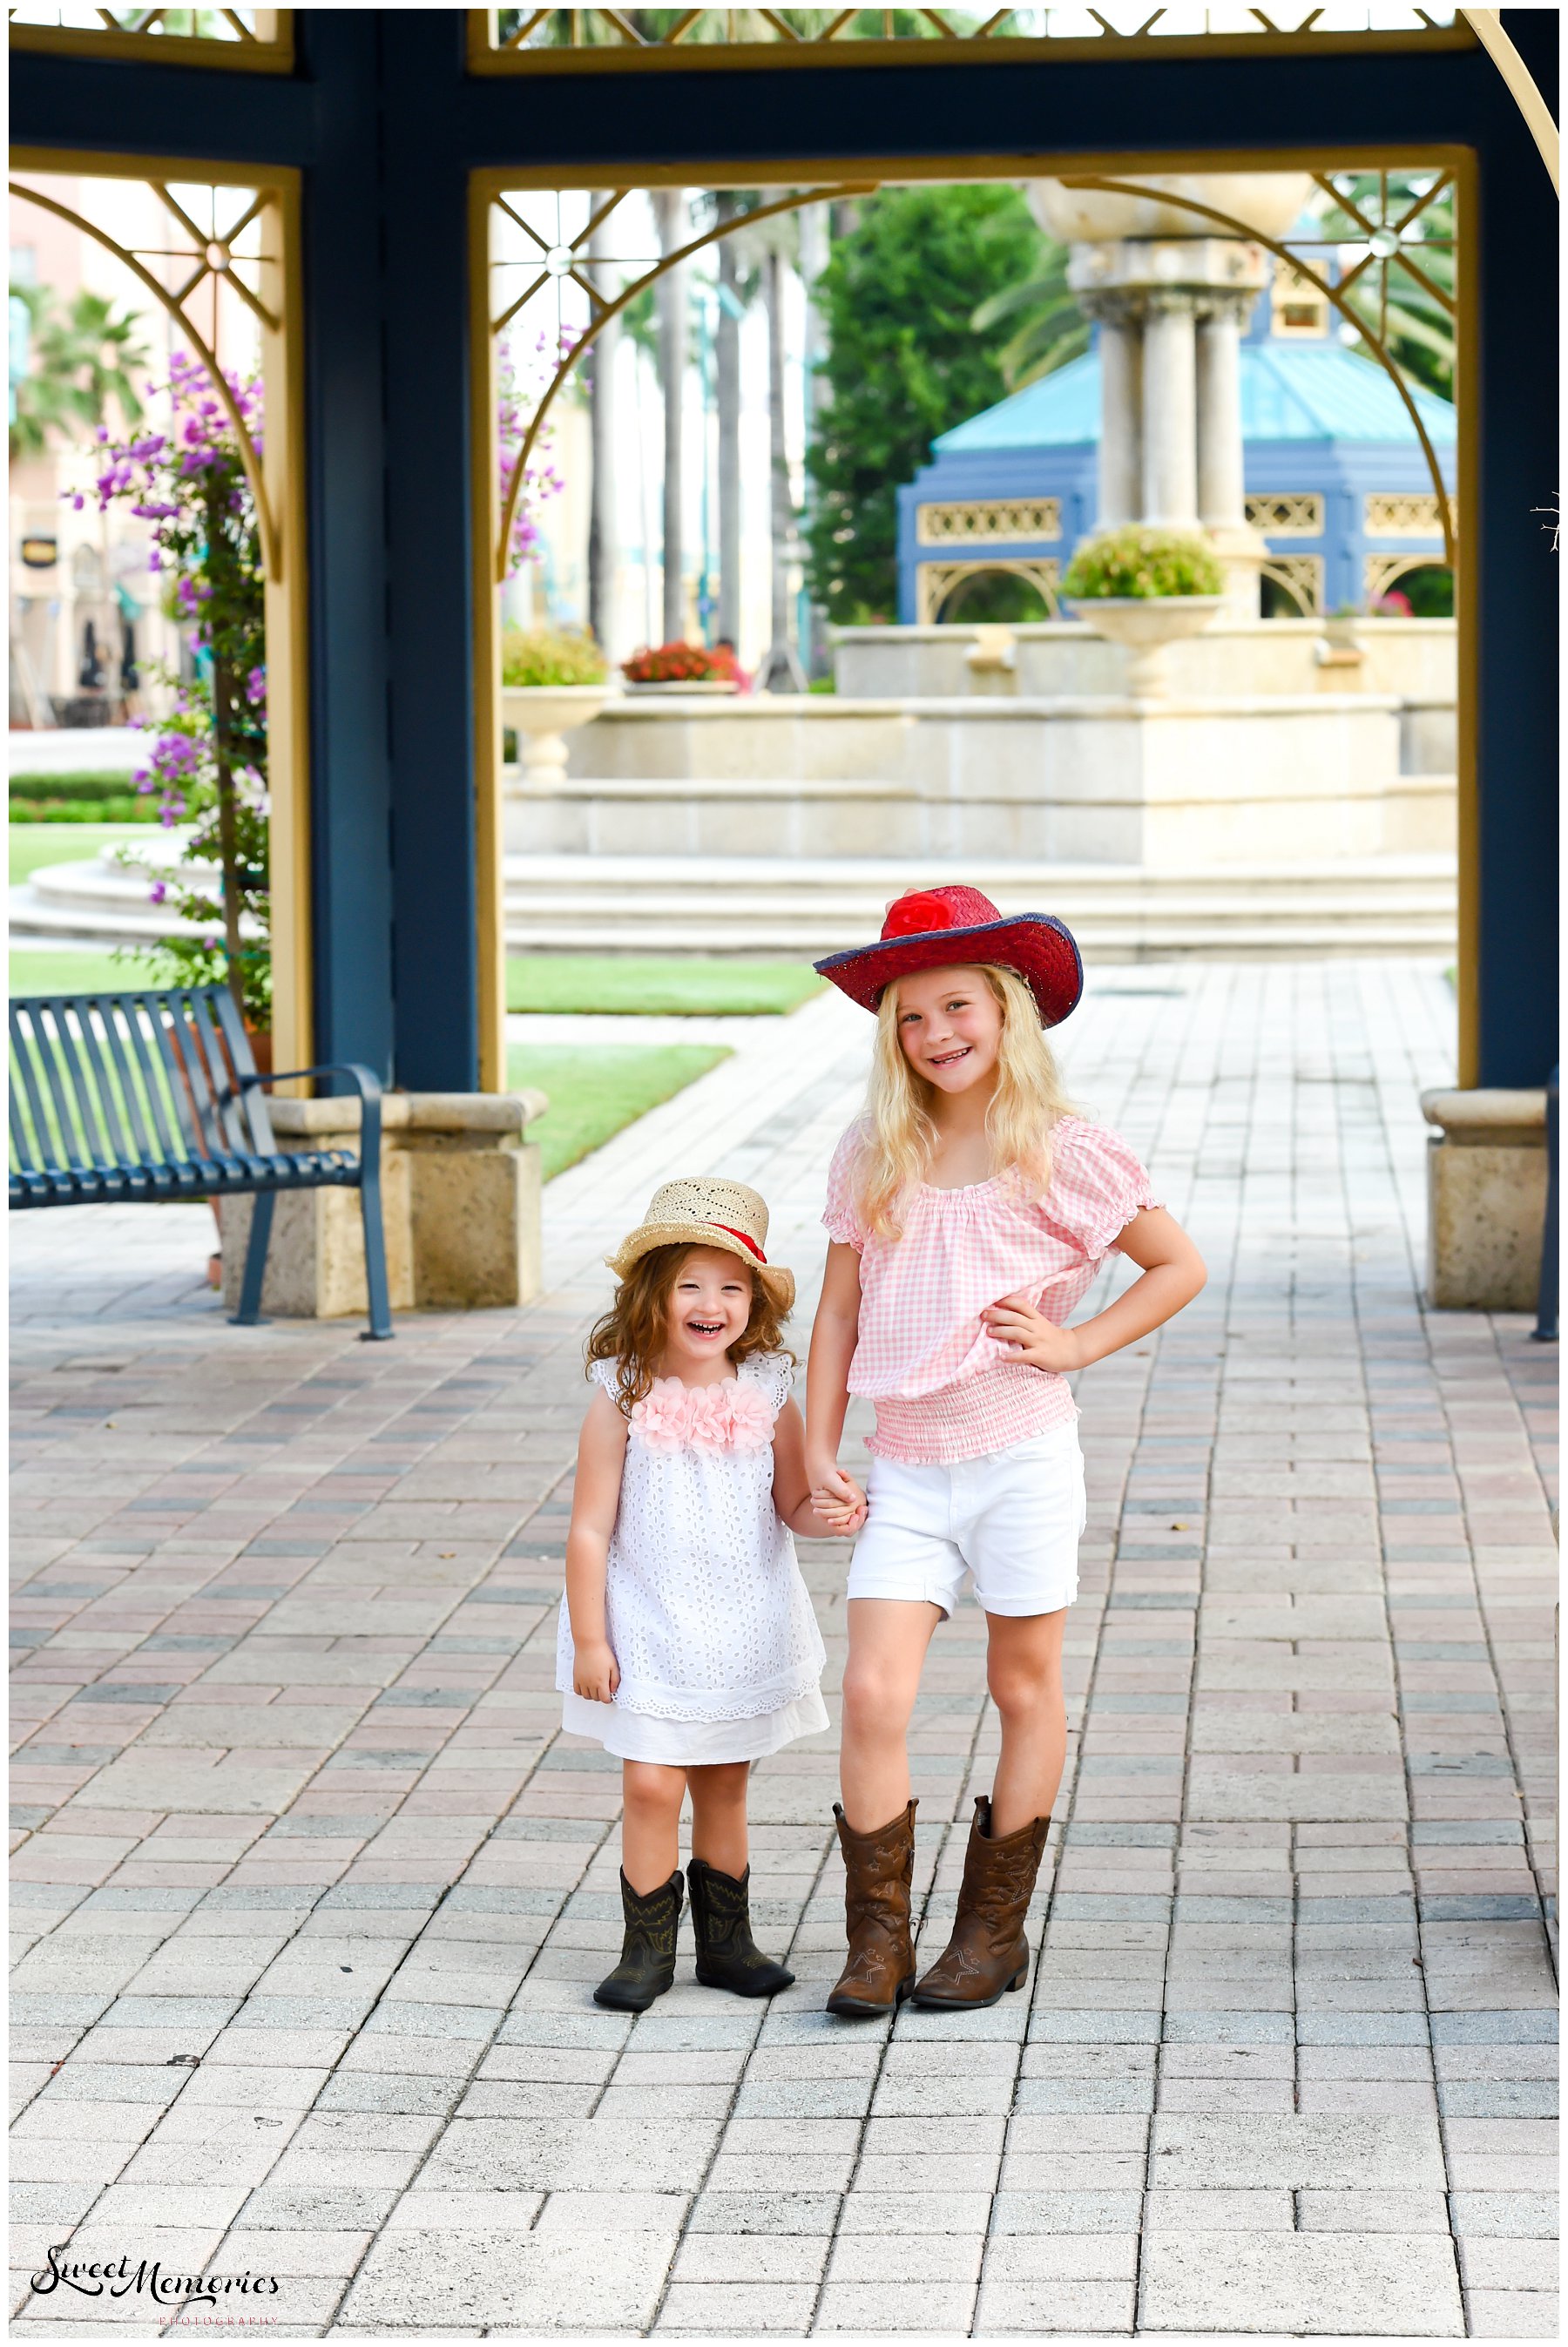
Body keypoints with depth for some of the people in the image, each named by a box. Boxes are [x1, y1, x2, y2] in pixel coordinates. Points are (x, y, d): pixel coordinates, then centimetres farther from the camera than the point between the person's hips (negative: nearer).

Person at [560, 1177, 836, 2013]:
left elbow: (794, 1505, 4)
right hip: (648, 1630, -3)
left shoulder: (765, 1394, -4)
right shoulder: (624, 1399, -12)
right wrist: (588, 1639, -8)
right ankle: (647, 1950, 9)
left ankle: (726, 1940, 26)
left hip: (742, 1630, 3)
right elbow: (590, 1530, -8)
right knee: (652, 1786, -5)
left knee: (724, 1787, 13)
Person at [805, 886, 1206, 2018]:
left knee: (1026, 1688, 8)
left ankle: (995, 1928, 21)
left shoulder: (1059, 1153, -4)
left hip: (1021, 1457, -2)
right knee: (873, 1691, -9)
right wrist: (819, 1449, 6)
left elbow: (1181, 1266, 3)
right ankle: (878, 1942, 1)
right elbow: (840, 1309, 11)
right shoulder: (873, 1158, 5)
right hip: (903, 1471, 2)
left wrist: (1074, 1346, -5)